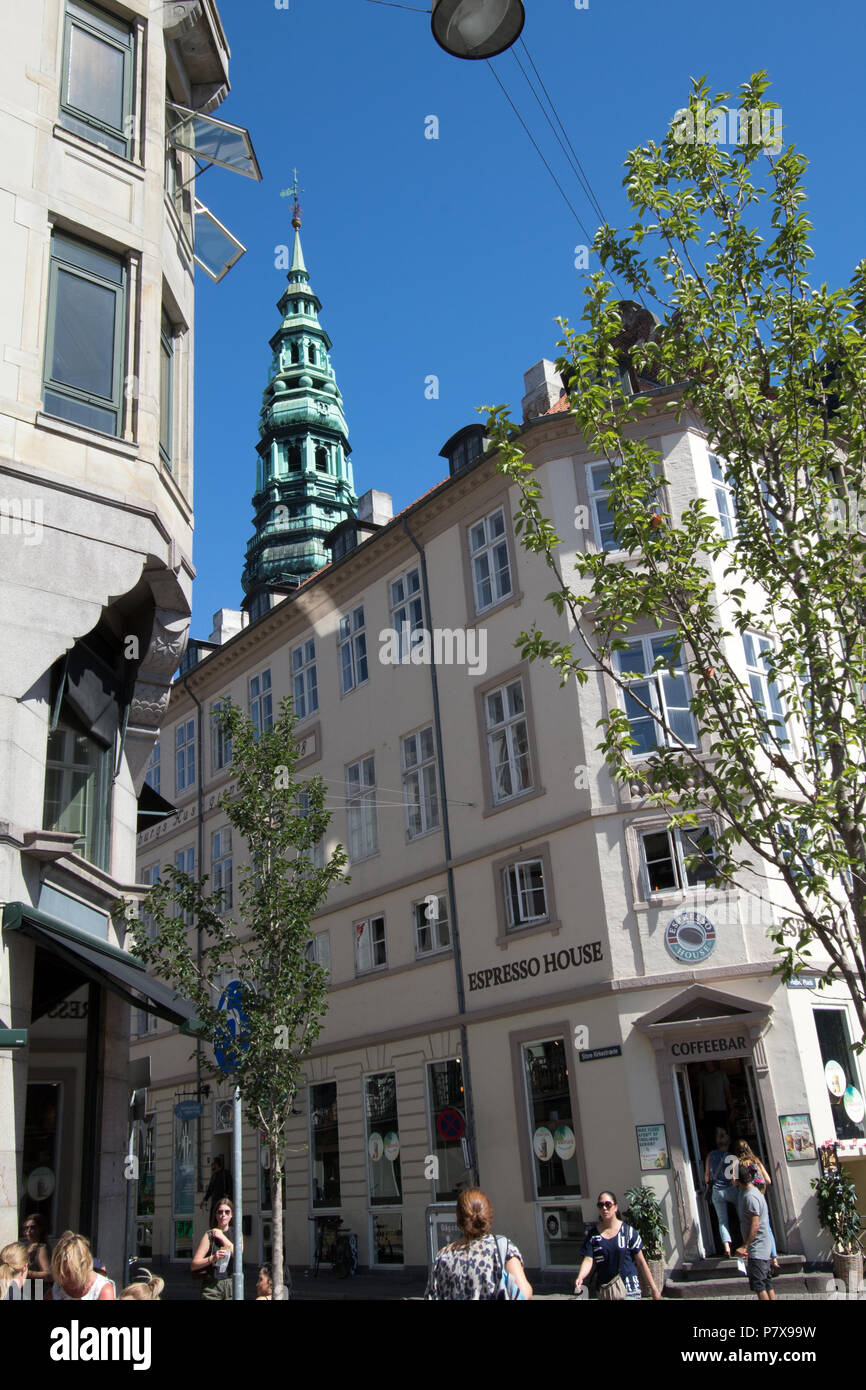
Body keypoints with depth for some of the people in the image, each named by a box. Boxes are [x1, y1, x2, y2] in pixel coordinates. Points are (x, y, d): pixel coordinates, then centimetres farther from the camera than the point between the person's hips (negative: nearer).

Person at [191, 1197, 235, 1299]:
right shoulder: (209, 1235, 4)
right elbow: (193, 1266, -2)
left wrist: (222, 1237, -6)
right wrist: (212, 1258, -17)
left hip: (231, 1283, 1)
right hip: (212, 1286, -1)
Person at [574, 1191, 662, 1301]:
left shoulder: (628, 1231, -1)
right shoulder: (593, 1234, 2)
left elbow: (641, 1262, 2)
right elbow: (588, 1260, -6)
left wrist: (654, 1289, 2)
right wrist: (580, 1278, -25)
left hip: (629, 1291, -2)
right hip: (604, 1292, 2)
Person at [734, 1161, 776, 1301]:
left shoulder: (750, 1196, -18)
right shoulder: (755, 1192, 12)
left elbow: (755, 1225, -22)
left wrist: (745, 1246, -21)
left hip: (756, 1249, -10)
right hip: (763, 1248, 10)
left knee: (758, 1285, -7)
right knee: (766, 1284, 12)